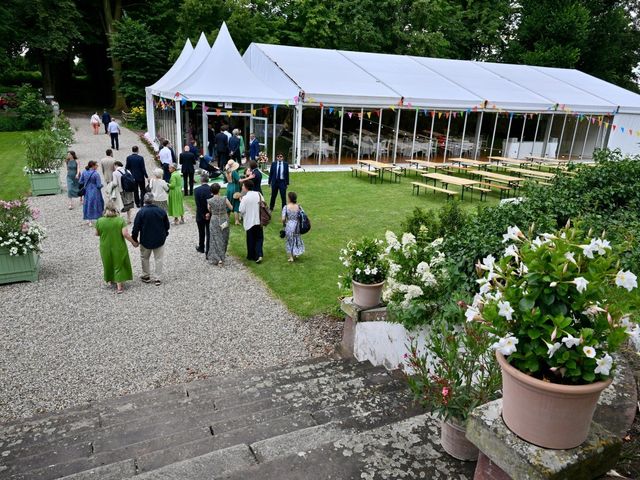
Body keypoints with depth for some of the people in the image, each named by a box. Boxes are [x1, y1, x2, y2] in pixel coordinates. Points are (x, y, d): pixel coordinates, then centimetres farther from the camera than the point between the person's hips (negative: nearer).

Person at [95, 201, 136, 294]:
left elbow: (97, 233, 1)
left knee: (108, 263, 22)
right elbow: (125, 234, -19)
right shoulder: (120, 220, -14)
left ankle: (109, 280, 39)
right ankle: (119, 286, 5)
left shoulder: (100, 221, -9)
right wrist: (133, 242, -7)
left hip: (105, 248, 2)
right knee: (119, 264, 8)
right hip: (119, 247, -2)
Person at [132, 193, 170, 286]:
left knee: (144, 258, 19)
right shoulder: (161, 211, -7)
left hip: (145, 240, -1)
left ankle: (146, 276, 28)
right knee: (158, 259, 10)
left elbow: (136, 227, -10)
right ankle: (157, 278, 12)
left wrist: (134, 239, 3)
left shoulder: (141, 212, -14)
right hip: (159, 240, 1)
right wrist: (165, 235, 22)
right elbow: (167, 226, 4)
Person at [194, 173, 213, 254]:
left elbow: (197, 204, -16)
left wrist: (203, 214, -10)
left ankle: (201, 248, 33)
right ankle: (208, 250, 11)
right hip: (210, 215, 1)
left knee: (201, 233, 17)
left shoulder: (197, 190, -14)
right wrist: (209, 212, -6)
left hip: (200, 215, 0)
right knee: (209, 233, 8)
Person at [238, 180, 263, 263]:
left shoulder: (245, 198, -17)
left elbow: (241, 210, -15)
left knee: (251, 239, 11)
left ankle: (251, 256, 24)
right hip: (258, 220, 4)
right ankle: (259, 255, -4)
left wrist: (241, 201, -2)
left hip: (249, 221, -3)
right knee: (259, 238, 12)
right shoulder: (258, 194, -2)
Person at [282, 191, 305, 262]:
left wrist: (284, 224, 2)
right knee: (296, 239, 24)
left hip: (289, 225, -2)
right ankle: (295, 254, 35)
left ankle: (291, 257, 19)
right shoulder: (298, 206, -6)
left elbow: (283, 219, -17)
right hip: (296, 225, 3)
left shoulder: (286, 207, -13)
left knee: (289, 241, 16)